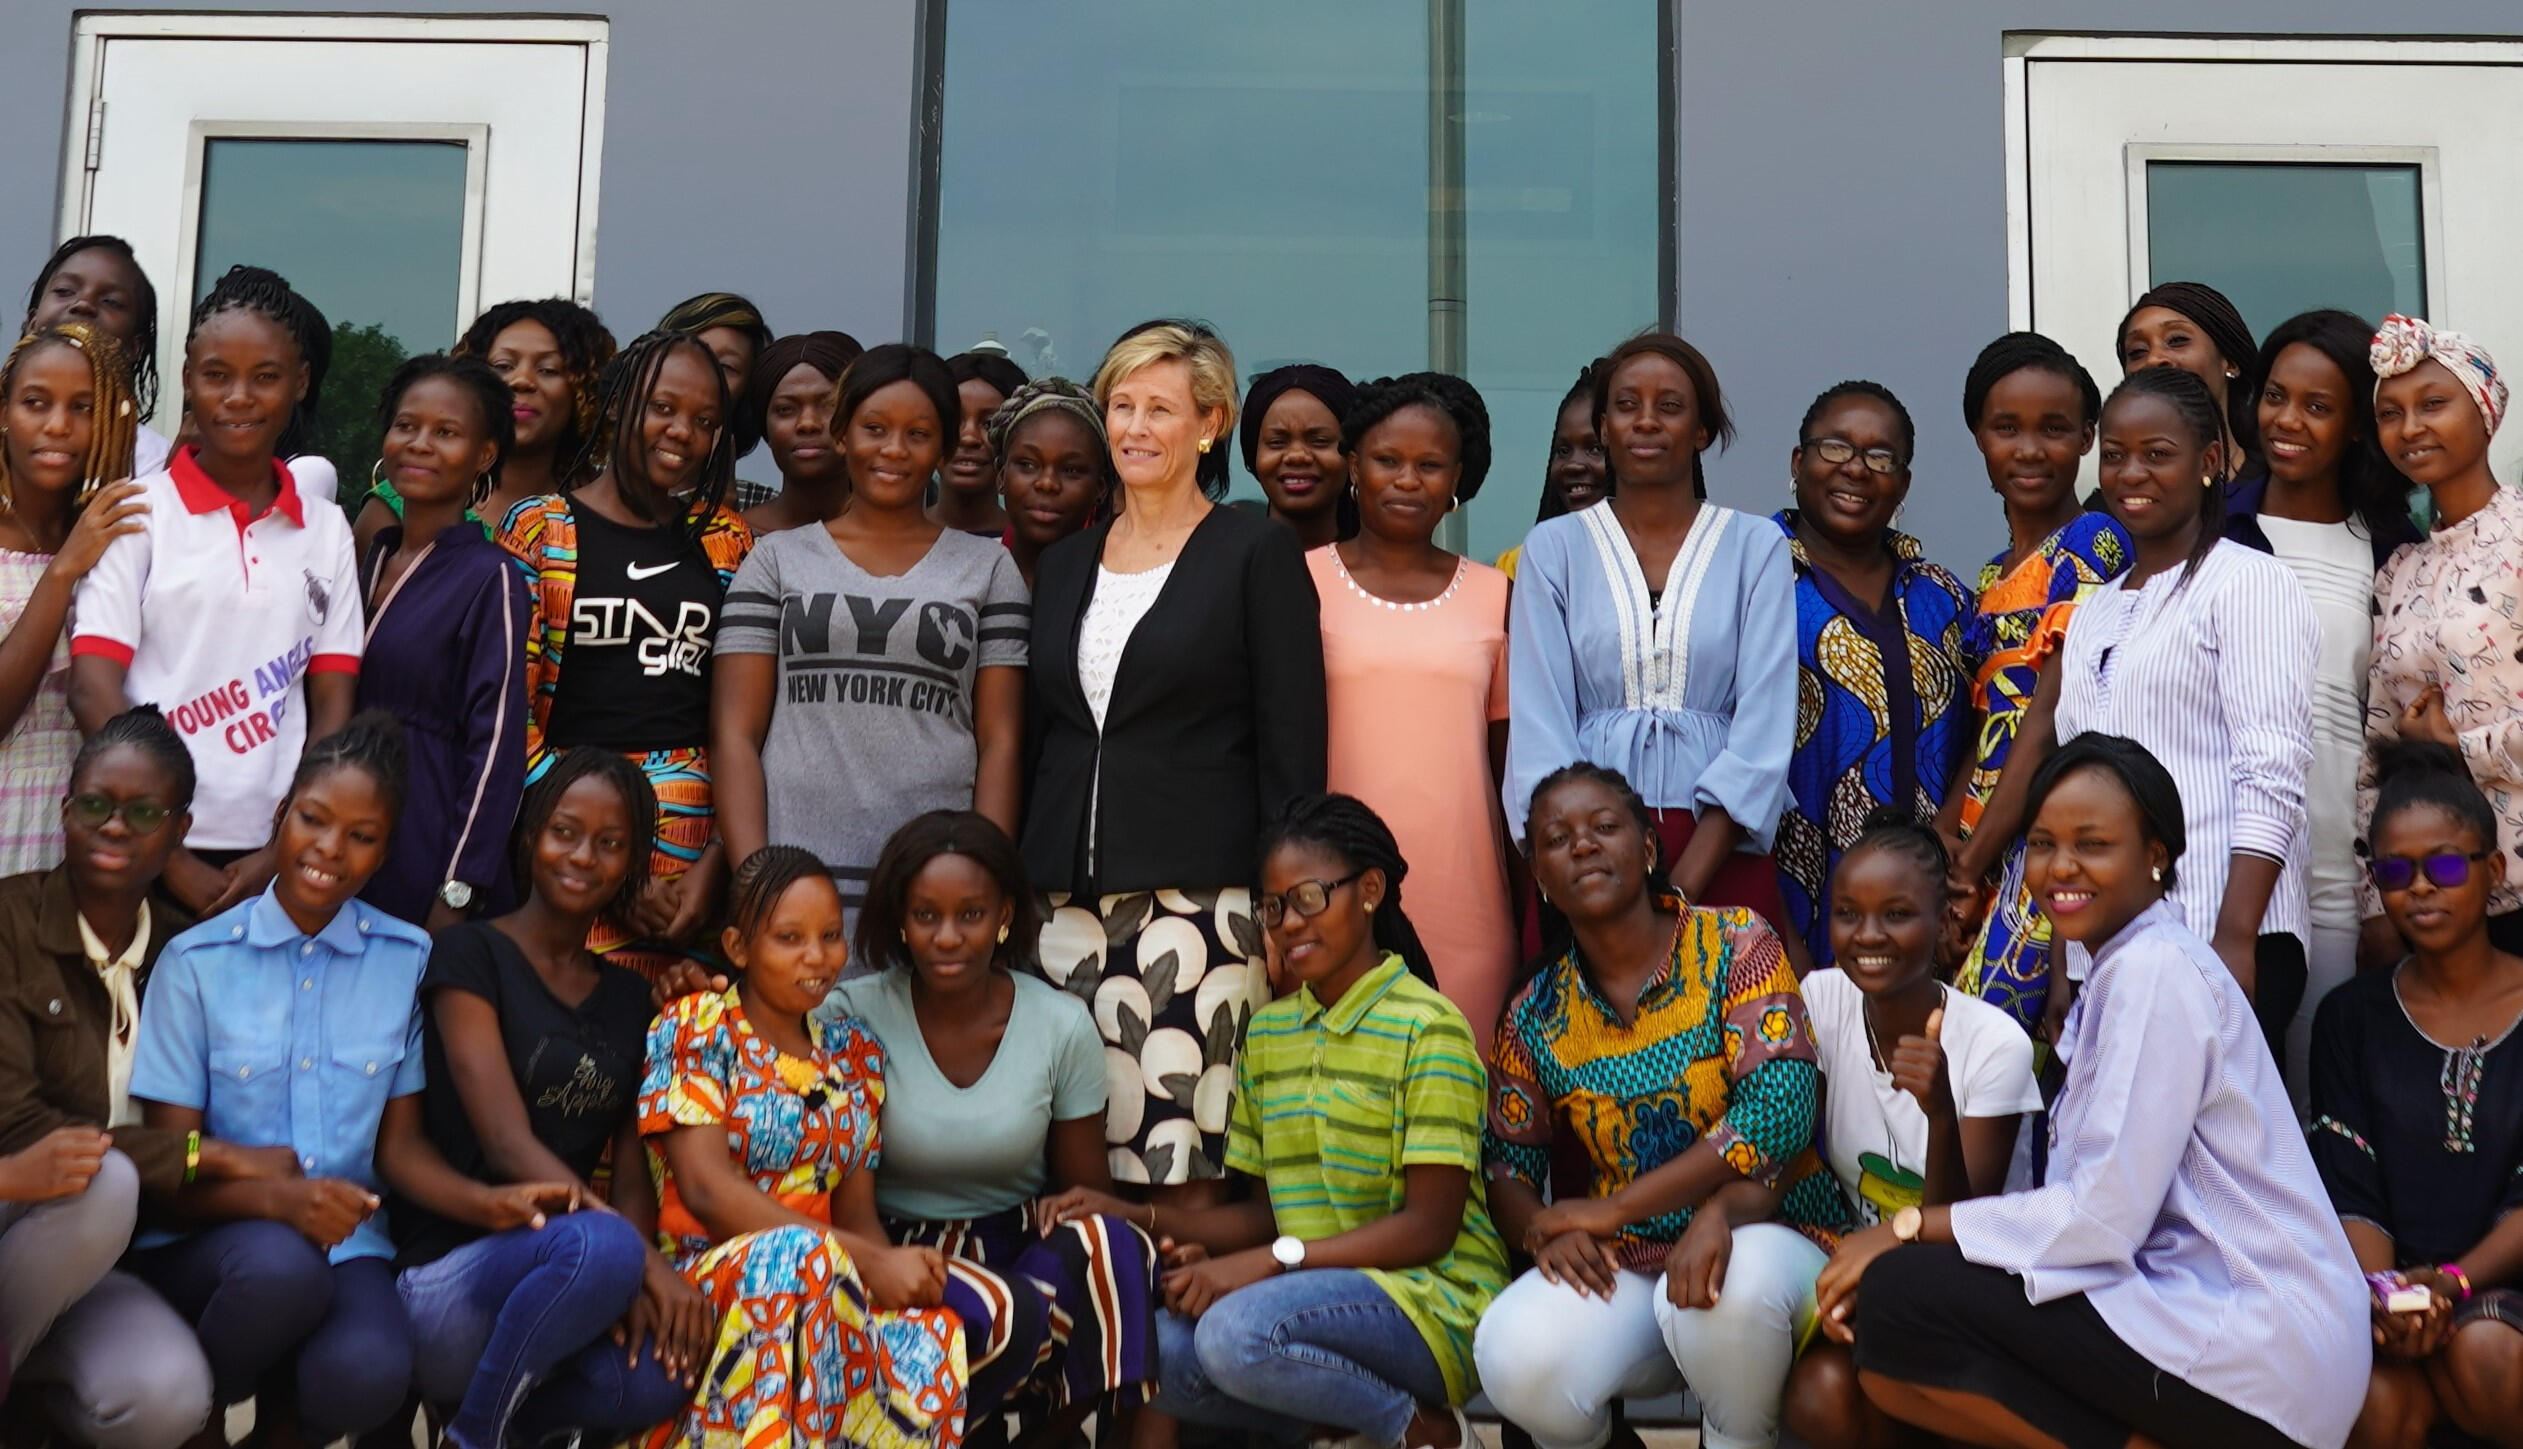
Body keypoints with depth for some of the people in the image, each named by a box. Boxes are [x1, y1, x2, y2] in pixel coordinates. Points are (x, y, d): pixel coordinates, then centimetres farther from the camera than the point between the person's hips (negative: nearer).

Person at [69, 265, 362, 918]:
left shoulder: (326, 529, 8)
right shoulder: (139, 513, -1)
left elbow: (333, 705, 5)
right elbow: (93, 690, -7)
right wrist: (171, 861, -12)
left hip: (273, 858, 2)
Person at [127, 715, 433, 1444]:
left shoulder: (408, 960, 4)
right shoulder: (196, 961, -1)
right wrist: (273, 1198, -24)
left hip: (345, 1241, 1)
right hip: (205, 1240, -1)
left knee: (364, 1376, -33)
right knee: (282, 1265, -37)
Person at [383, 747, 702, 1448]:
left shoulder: (629, 998, 16)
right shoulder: (469, 955, -1)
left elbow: (632, 1173, 7)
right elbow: (507, 1142, -12)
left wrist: (623, 1280, -15)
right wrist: (637, 1259, -23)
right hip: (446, 1279, -4)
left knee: (668, 1371, -30)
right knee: (598, 1247, -38)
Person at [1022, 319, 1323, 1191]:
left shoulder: (1256, 553, 1)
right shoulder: (1066, 565, 17)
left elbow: (1292, 751, -3)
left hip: (1202, 895, -5)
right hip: (1068, 903, 5)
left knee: (1190, 1164, -8)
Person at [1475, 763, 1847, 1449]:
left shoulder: (1735, 943, -4)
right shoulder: (1535, 1017, 6)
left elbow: (1777, 1112, -16)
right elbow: (1507, 1168, 10)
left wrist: (1610, 1209, -16)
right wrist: (1543, 1230, -15)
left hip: (1762, 1230, -2)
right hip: (1620, 1265, 2)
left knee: (1734, 1288, -38)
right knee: (1514, 1357, -29)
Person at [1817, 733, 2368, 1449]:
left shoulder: (2155, 971, -13)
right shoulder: (2117, 972, 17)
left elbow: (2104, 1215, -19)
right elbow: (2093, 1205, 7)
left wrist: (1911, 1227, -10)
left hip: (2257, 1349, -10)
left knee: (1899, 1300, -18)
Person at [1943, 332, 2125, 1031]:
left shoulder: (2095, 543, -5)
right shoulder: (1992, 577, 19)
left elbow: (2053, 717, -11)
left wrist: (1975, 854, -11)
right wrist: (1943, 843, 1)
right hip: (1981, 849, 7)